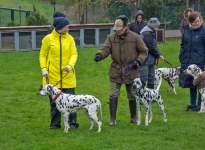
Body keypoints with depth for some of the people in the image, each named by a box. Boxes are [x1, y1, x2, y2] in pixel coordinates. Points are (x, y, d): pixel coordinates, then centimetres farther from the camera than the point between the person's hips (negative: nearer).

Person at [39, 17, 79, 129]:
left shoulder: (70, 38, 2)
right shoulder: (48, 39, -2)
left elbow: (74, 54, -1)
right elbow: (42, 55, 3)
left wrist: (70, 65, -18)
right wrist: (44, 69, -8)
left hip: (67, 75, 1)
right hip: (53, 75, -1)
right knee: (54, 100, 6)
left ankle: (72, 122, 6)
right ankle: (55, 123, 14)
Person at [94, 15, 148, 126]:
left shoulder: (135, 38, -5)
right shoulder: (111, 38, -1)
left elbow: (144, 51, 3)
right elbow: (105, 49, -10)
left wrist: (138, 61, -13)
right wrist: (99, 55, -32)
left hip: (130, 71, -1)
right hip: (115, 71, 1)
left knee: (132, 96, 12)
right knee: (113, 96, -3)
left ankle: (133, 117, 28)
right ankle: (112, 119, 4)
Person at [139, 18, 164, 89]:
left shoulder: (151, 33, 15)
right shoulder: (147, 34, -18)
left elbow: (154, 46, 17)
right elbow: (151, 48, -19)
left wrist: (159, 54, 3)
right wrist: (158, 55, -6)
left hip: (150, 60, 11)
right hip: (145, 60, -11)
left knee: (151, 78, 15)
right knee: (143, 78, -10)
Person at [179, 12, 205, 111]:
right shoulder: (187, 29, 6)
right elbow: (183, 44, 16)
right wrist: (181, 57, 10)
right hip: (187, 61, 5)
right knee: (191, 84, 13)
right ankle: (192, 104, 23)